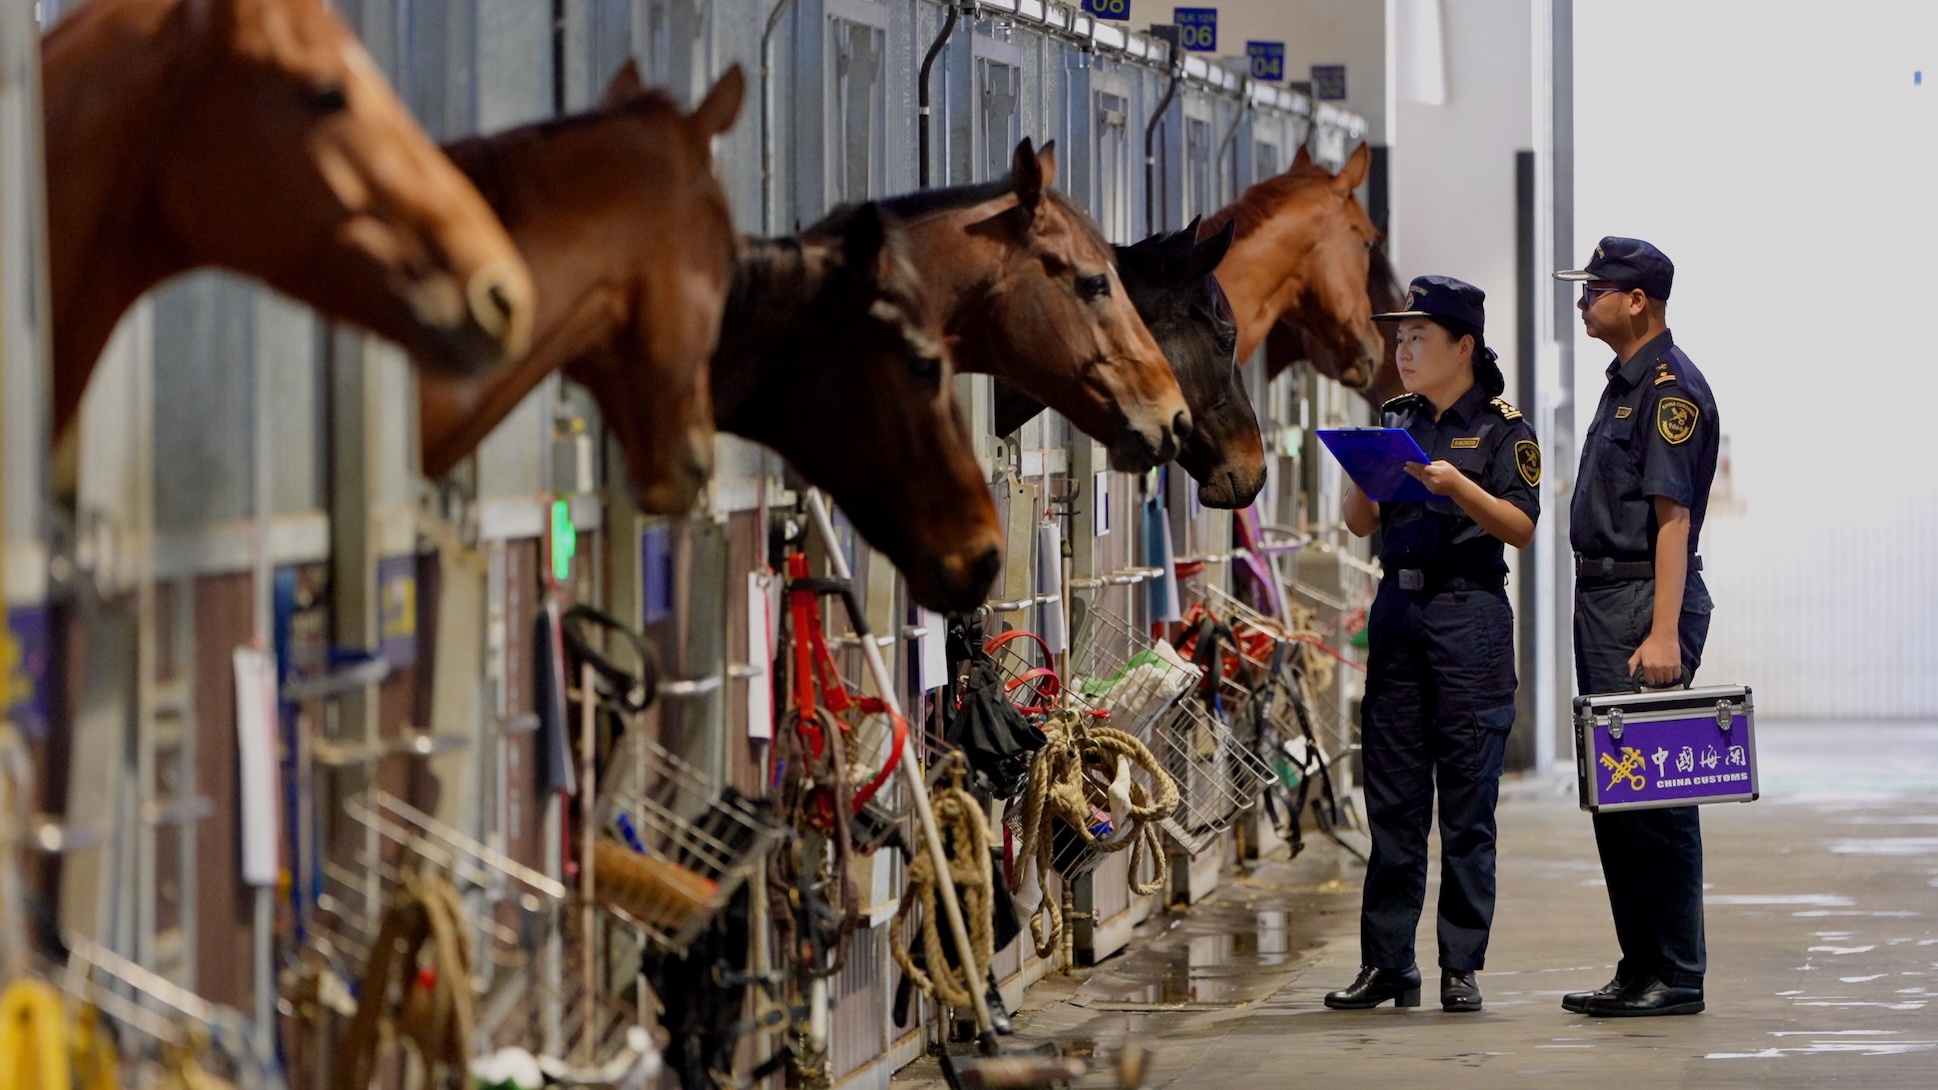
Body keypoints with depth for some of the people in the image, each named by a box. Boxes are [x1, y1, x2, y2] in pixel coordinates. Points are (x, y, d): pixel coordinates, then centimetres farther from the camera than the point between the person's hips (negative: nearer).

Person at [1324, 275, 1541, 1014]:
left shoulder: (1501, 428, -1)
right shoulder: (1397, 421, 14)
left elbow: (1521, 528, -9)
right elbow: (1359, 524, 12)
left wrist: (1457, 486, -21)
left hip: (1470, 617, -5)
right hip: (1398, 608, 5)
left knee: (1467, 801, -3)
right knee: (1392, 798, 5)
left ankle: (1462, 967, 2)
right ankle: (1386, 963, 8)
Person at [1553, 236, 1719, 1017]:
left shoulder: (1670, 388, -12)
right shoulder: (1625, 382, 18)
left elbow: (1672, 517, -19)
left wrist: (1663, 633, -25)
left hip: (1645, 602, -10)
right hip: (1602, 600, 10)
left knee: (1652, 795, -8)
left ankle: (1675, 977, -4)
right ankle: (1640, 970, 17)